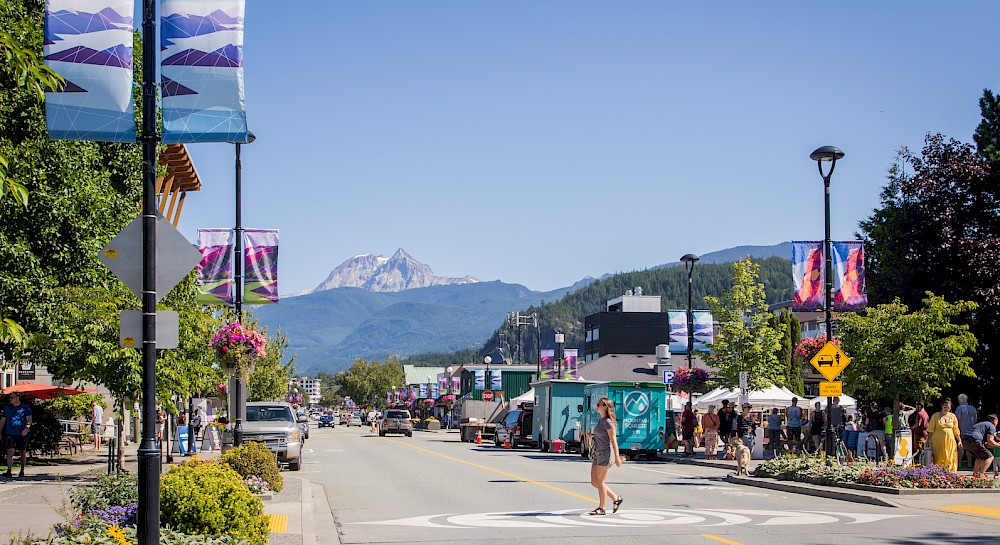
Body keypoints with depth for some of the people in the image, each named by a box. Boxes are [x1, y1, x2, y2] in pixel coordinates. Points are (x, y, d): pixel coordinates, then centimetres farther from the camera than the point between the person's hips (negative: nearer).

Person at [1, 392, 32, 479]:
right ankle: (9, 471, -20)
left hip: (22, 434, -1)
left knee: (23, 453, 10)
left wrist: (26, 429, -21)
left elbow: (29, 419, -5)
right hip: (10, 434, 1)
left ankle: (22, 470, 26)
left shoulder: (25, 407, 1)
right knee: (10, 452, -13)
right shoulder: (7, 408, 8)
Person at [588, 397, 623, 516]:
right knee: (594, 482, 8)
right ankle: (615, 498, 19)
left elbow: (613, 440, -15)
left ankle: (601, 508, 6)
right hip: (597, 454, 10)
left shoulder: (608, 422, -13)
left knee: (600, 482, -4)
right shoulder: (601, 421, 15)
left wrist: (617, 457, -17)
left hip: (605, 454, -10)